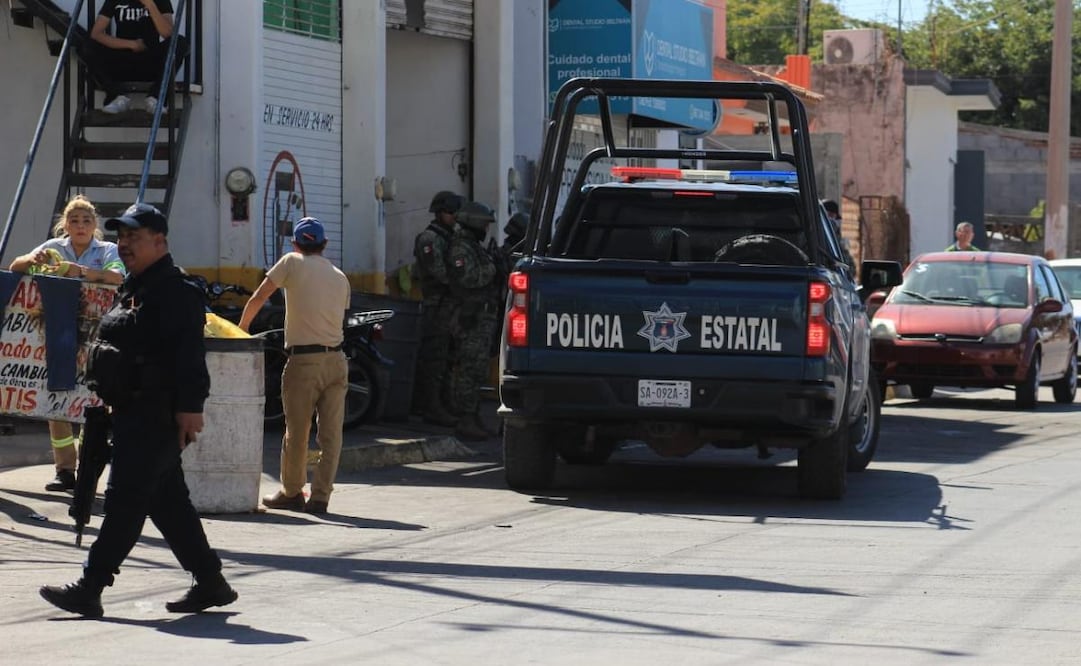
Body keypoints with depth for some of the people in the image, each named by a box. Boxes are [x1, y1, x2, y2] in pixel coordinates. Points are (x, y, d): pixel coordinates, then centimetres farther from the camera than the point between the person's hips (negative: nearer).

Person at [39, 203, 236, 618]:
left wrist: (190, 406, -26)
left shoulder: (177, 291, -13)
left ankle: (89, 589, -10)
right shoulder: (132, 289, 19)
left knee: (124, 500, -10)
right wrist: (111, 400, 24)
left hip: (156, 416, -11)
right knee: (167, 501, 13)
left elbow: (190, 354, -20)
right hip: (133, 412, 11)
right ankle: (210, 582, 19)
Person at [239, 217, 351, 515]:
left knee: (296, 432, 8)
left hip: (303, 361, -4)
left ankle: (291, 493, 19)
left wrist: (241, 329, 14)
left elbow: (257, 299, 2)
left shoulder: (292, 263, 0)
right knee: (330, 433, 5)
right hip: (336, 359, 4)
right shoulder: (341, 277, 13)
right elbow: (340, 316, 12)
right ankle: (320, 497, 6)